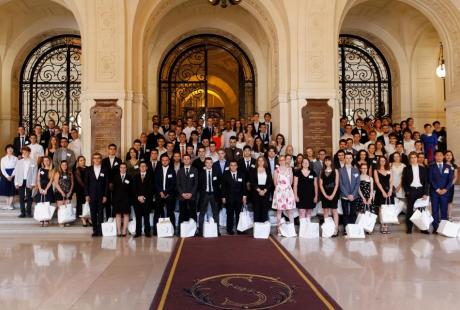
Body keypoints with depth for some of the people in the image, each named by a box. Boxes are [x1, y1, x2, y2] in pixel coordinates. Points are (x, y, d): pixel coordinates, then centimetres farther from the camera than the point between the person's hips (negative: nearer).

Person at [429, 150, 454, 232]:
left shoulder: (448, 166, 10)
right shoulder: (431, 167, 4)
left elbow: (450, 179, 3)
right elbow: (430, 179, -3)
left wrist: (445, 189, -9)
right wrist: (437, 189, -11)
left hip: (445, 191, 1)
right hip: (434, 191, -1)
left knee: (444, 210, 2)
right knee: (435, 210, 1)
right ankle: (435, 227, 5)